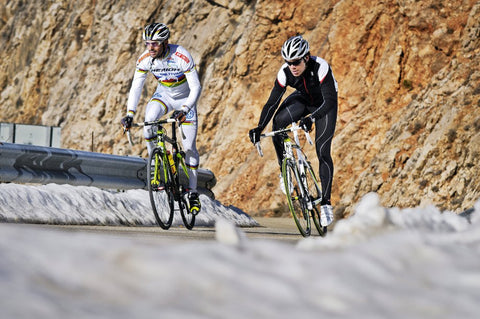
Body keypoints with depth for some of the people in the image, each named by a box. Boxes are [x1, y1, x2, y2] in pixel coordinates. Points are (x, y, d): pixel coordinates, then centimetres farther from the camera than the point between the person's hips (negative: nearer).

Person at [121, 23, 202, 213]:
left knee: (189, 147, -6)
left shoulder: (182, 57, -31)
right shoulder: (144, 59, -20)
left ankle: (192, 192, 8)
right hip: (163, 95, 3)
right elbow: (136, 87, -15)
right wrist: (130, 114, -27)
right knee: (149, 119, -31)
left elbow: (196, 87, -30)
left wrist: (184, 110, -44)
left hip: (185, 99, -3)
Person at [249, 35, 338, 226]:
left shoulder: (320, 67, -36)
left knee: (322, 151, -14)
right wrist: (259, 128, -34)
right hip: (303, 99, 4)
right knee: (278, 121, -26)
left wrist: (311, 119, -56)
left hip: (325, 104, -3)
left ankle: (326, 202, -6)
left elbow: (330, 101, -41)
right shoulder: (285, 72, -25)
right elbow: (272, 102, -22)